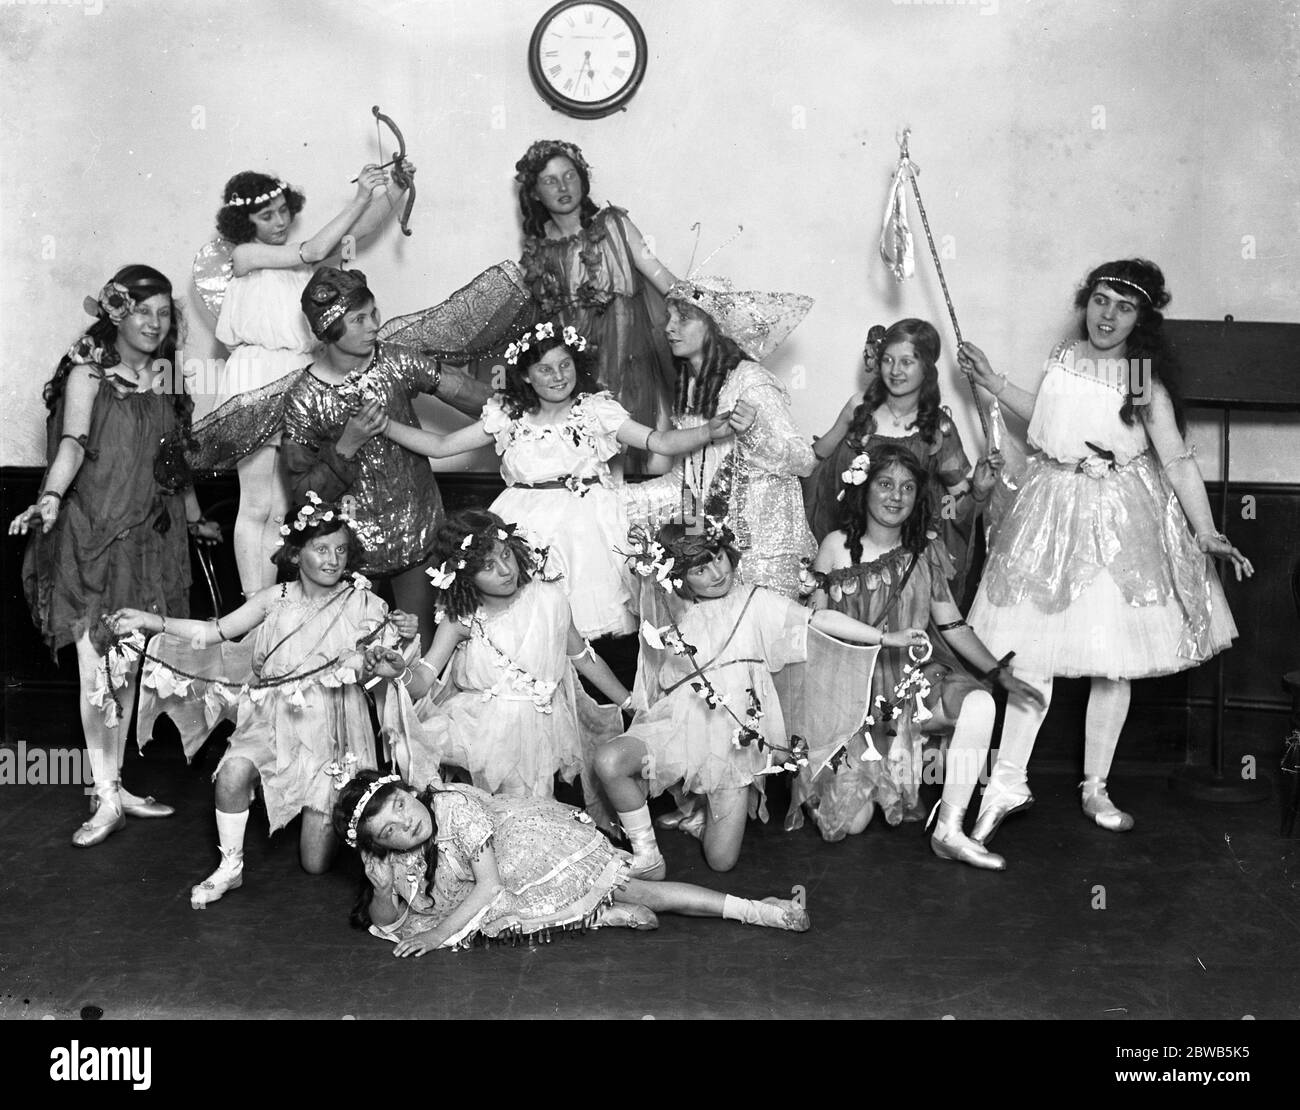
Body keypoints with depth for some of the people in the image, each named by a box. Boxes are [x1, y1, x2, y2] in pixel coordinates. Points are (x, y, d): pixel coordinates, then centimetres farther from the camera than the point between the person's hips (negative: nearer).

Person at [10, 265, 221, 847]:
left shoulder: (164, 376, 11)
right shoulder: (89, 372, -4)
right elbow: (72, 444, -17)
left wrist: (195, 518, 24)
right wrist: (51, 499, -33)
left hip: (150, 536, 5)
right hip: (92, 535, -5)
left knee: (127, 666, 8)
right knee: (96, 669, -6)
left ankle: (114, 783, 18)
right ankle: (106, 799, -1)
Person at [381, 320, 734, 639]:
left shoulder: (595, 409, 1)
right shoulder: (507, 415, 8)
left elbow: (662, 442, -7)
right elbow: (441, 446, 11)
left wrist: (709, 431, -24)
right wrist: (383, 425, 2)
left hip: (584, 522, -2)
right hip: (524, 522, 2)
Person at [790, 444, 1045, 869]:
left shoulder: (925, 548, 4)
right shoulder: (837, 547, -3)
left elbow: (951, 623, 6)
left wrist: (1001, 674, -1)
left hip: (916, 678, 3)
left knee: (978, 702, -31)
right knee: (847, 824, -12)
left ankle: (949, 831, -22)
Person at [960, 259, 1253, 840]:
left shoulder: (1145, 379, -9)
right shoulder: (1064, 354, 5)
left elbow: (1177, 460, -11)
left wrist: (1207, 533, -19)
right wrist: (992, 381, 21)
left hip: (1120, 518, -3)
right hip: (1052, 508, 3)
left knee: (1114, 660, 3)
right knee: (1032, 652, 1)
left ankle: (1096, 788, 17)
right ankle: (1008, 782, 8)